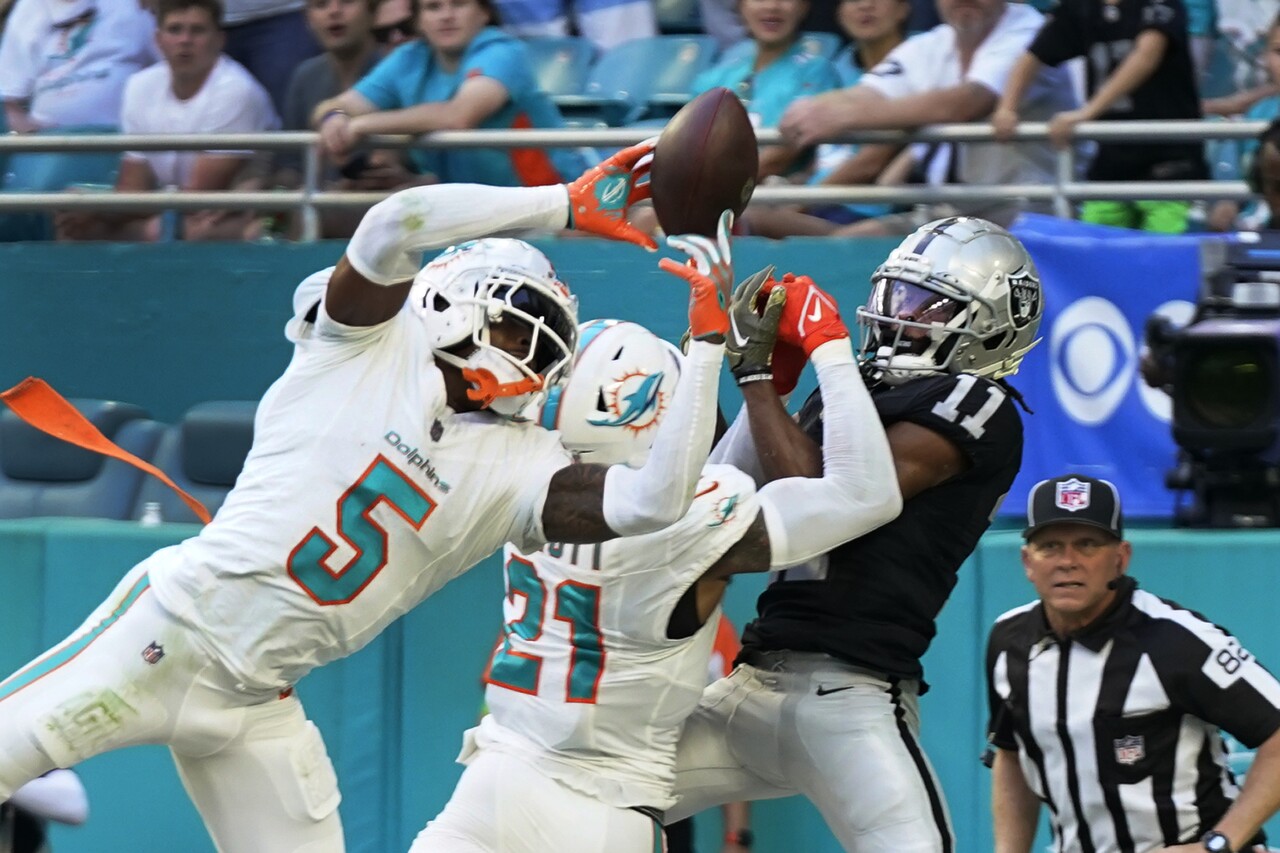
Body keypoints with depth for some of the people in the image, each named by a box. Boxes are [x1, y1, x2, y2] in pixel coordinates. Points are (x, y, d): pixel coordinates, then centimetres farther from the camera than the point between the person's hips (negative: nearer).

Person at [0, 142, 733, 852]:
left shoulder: (518, 467, 7)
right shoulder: (369, 341, -2)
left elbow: (652, 503, -7)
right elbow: (395, 226, -21)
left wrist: (707, 342, -7)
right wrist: (565, 205, -15)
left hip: (257, 703, 5)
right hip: (167, 634, -5)